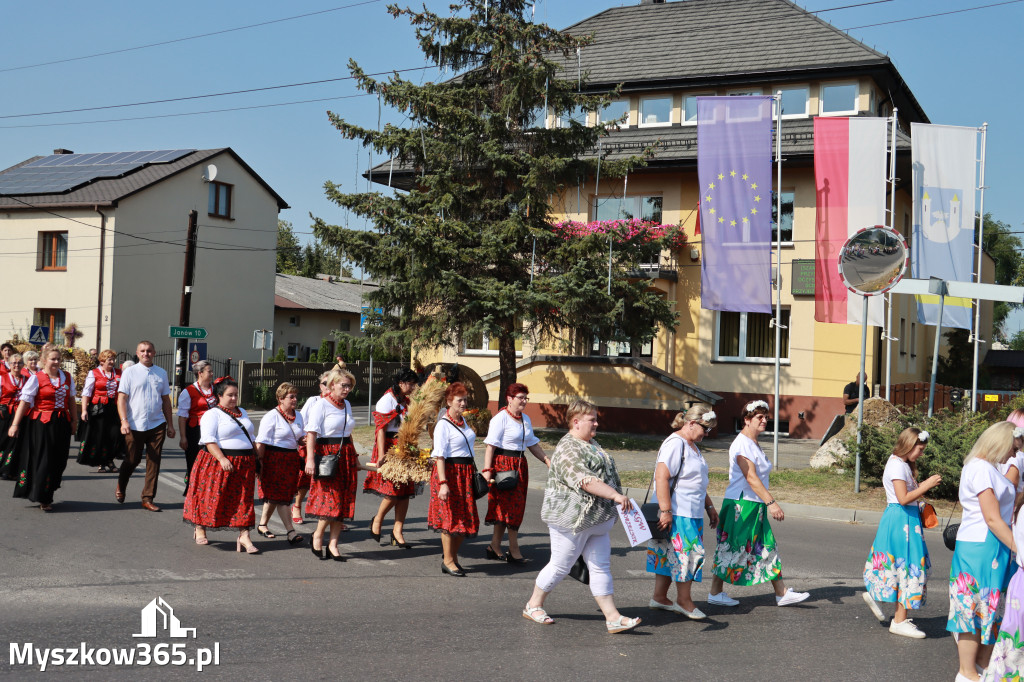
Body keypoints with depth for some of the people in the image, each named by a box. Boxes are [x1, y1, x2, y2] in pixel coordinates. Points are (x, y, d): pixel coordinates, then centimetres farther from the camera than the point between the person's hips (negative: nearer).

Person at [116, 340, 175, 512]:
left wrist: (170, 425, 14)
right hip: (135, 425, -2)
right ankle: (120, 488, 36)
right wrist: (124, 421, -16)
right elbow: (121, 398, -3)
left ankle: (148, 499, 9)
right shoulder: (130, 372, 1)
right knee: (132, 460, 7)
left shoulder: (161, 373, 11)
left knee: (154, 462, 1)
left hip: (157, 425, 3)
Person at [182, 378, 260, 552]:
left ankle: (244, 536, -1)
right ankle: (200, 529, 22)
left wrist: (256, 457, 18)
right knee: (211, 496, 2)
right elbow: (209, 439, -16)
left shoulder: (242, 412, 17)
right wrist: (222, 459, -25)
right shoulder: (212, 414, -6)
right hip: (218, 464, -6)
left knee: (243, 499, 0)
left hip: (244, 464, 6)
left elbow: (250, 437, 25)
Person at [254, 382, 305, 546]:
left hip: (290, 460, 7)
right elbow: (261, 442, -13)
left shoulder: (297, 416, 12)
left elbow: (300, 438, 22)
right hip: (273, 460, -7)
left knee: (274, 496, 14)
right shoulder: (271, 417, -10)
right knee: (280, 496, -8)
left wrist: (306, 441, -2)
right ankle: (291, 532, -12)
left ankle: (262, 525, 29)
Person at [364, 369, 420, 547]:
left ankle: (398, 532, 8)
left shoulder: (407, 402, 15)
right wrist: (381, 455, -20)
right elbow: (380, 429, -13)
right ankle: (377, 521, 14)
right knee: (393, 491, -10)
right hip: (390, 449, -7)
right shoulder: (387, 400, -7)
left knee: (405, 492, 2)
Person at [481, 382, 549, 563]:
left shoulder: (526, 419, 15)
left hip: (519, 466, 8)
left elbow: (533, 444, 22)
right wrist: (487, 470, -21)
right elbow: (491, 446, -14)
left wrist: (547, 461, 14)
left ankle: (494, 547, 17)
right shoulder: (500, 418, -10)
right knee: (511, 507, -5)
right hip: (503, 465, -8)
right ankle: (514, 550, 2)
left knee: (506, 509, 9)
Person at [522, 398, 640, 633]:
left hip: (596, 520, 9)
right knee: (560, 566, 3)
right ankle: (533, 605, 21)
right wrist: (615, 495, -33)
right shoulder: (568, 449, -18)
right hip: (571, 518, -9)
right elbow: (585, 481, -29)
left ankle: (613, 618, 5)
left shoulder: (591, 444, 14)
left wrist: (616, 497, 25)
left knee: (601, 567, 5)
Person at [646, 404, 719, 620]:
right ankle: (684, 600, 6)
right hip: (676, 513, -10)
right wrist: (665, 511, -26)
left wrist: (709, 507, 28)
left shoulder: (692, 446, 18)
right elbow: (661, 477, -24)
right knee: (687, 552, -5)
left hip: (692, 513, 10)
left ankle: (659, 597, 18)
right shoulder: (675, 444, -15)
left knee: (671, 555, 12)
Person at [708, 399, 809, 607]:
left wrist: (768, 503, 19)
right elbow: (751, 477, -24)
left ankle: (782, 593, 15)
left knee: (767, 549, 10)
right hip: (741, 505, -10)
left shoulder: (754, 444, 15)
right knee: (733, 550, -2)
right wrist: (771, 502, -29)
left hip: (755, 506, 10)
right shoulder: (742, 444, -16)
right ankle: (715, 593, 8)